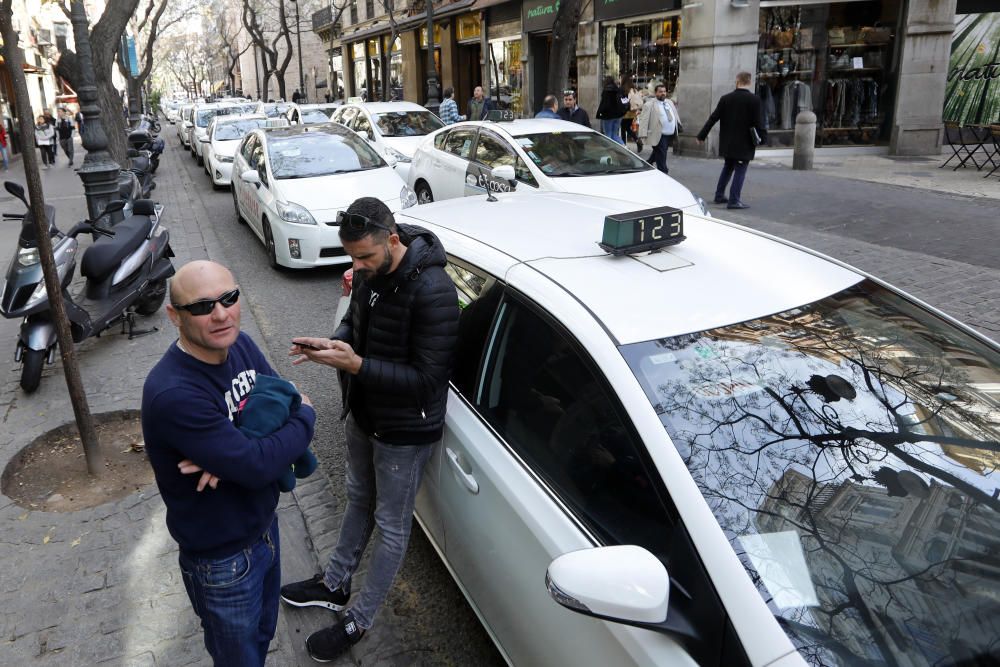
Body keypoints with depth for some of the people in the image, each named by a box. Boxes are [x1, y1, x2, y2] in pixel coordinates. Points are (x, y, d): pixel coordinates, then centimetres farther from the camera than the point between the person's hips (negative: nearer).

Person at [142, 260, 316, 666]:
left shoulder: (238, 344, -9)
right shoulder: (173, 394, -33)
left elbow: (284, 401, -6)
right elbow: (257, 466, -34)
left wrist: (234, 449, -25)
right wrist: (305, 417, -16)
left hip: (264, 524, 7)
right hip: (223, 560, -7)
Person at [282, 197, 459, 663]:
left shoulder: (432, 292, -31)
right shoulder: (368, 272, -6)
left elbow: (426, 379, -29)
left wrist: (356, 364, -33)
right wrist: (331, 344, -10)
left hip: (404, 431, -8)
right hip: (363, 414, 8)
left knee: (391, 526, 12)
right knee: (359, 501, 27)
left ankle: (358, 622, 30)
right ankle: (335, 585, 49)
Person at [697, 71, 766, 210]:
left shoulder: (725, 98, -1)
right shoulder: (754, 100, -10)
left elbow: (713, 118, 0)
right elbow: (758, 122, -14)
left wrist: (701, 136, 6)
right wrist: (763, 137, -3)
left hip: (728, 142, 4)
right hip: (744, 144, -4)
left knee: (727, 168, 20)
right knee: (740, 170, 2)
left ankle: (719, 195, 24)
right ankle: (734, 200, -2)